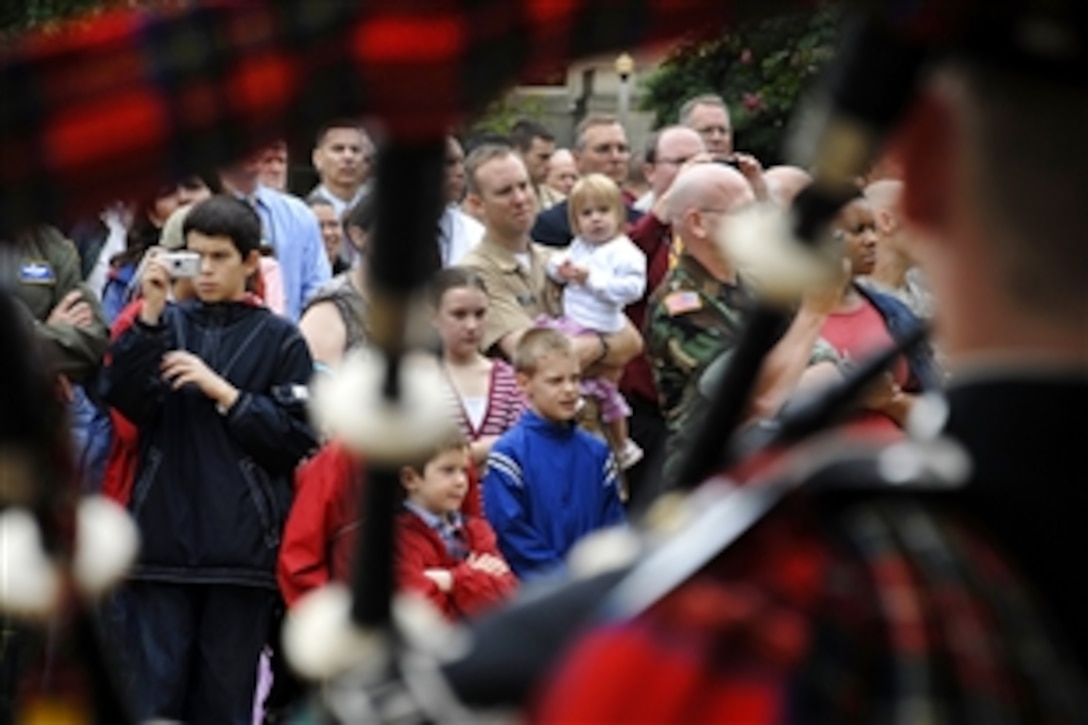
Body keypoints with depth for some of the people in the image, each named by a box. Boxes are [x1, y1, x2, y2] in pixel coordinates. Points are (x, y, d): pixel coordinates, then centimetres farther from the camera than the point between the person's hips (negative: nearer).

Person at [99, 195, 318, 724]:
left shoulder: (279, 340, 6)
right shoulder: (168, 326, 11)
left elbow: (298, 438, -2)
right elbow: (125, 400, -5)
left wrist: (223, 392, -9)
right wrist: (150, 316, -11)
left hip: (242, 546, -1)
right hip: (162, 537, 1)